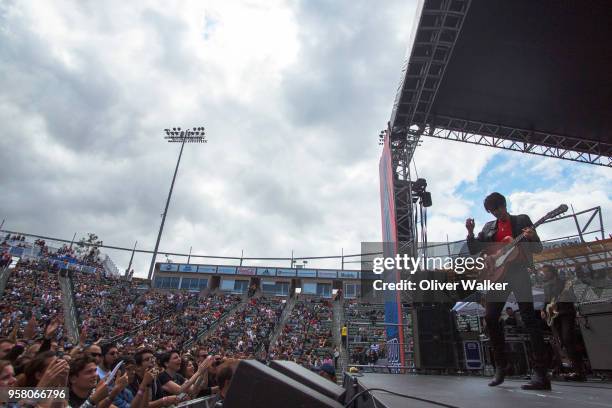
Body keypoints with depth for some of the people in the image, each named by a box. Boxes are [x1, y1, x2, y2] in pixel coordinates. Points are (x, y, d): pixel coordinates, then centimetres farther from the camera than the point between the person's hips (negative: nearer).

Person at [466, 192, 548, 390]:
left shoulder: (522, 220, 8)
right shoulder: (488, 227, 17)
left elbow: (538, 248, 5)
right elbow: (474, 250, 11)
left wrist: (531, 238, -16)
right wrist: (470, 233, -5)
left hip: (519, 274, -4)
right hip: (497, 276, 4)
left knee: (529, 319, -6)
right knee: (490, 318, 0)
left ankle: (540, 373, -1)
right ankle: (500, 367, 13)